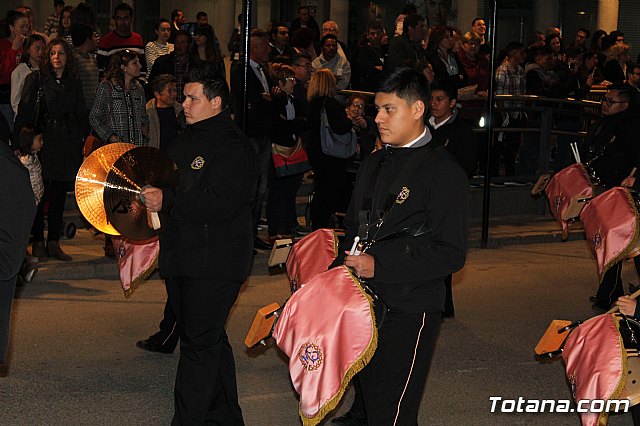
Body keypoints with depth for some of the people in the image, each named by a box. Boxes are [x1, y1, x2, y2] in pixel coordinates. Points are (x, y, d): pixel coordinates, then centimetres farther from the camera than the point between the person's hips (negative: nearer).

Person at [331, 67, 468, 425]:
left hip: (410, 311, -7)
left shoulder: (443, 171, -10)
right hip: (365, 302, 7)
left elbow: (451, 253, -16)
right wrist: (343, 266, 3)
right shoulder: (375, 164, 15)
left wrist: (379, 265, -19)